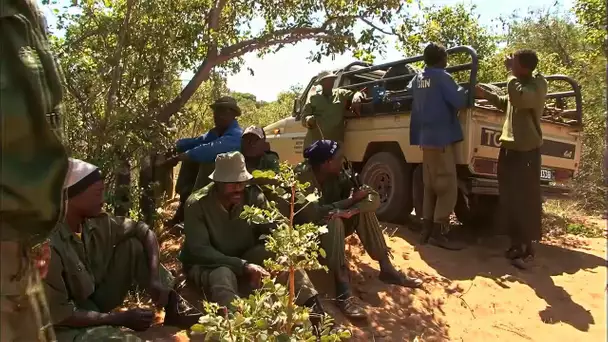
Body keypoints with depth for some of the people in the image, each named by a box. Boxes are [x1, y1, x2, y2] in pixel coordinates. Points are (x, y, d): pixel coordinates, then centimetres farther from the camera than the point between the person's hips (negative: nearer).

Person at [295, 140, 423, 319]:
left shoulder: (338, 174, -6)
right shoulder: (302, 177, -24)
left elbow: (373, 197, -12)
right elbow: (313, 213, -33)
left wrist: (352, 210, -33)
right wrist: (352, 200, -26)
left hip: (333, 227, 6)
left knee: (370, 199, -13)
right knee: (333, 221, -37)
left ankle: (387, 269, -13)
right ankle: (343, 291, -42)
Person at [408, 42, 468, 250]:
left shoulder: (417, 78, 13)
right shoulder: (442, 77, -10)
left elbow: (410, 90, 30)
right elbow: (459, 101, -16)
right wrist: (464, 90, 4)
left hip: (426, 138, 9)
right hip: (441, 137, -9)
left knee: (431, 185, 13)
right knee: (447, 186, -6)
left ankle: (427, 228, 15)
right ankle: (438, 232, -7)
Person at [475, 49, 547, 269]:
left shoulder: (538, 84, -12)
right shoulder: (519, 82, 12)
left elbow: (519, 99, -33)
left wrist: (511, 73, -22)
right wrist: (486, 94, 15)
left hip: (527, 150, -8)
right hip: (509, 147, 8)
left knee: (526, 200, -2)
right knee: (509, 199, 11)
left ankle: (527, 247, 7)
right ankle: (517, 243, 22)